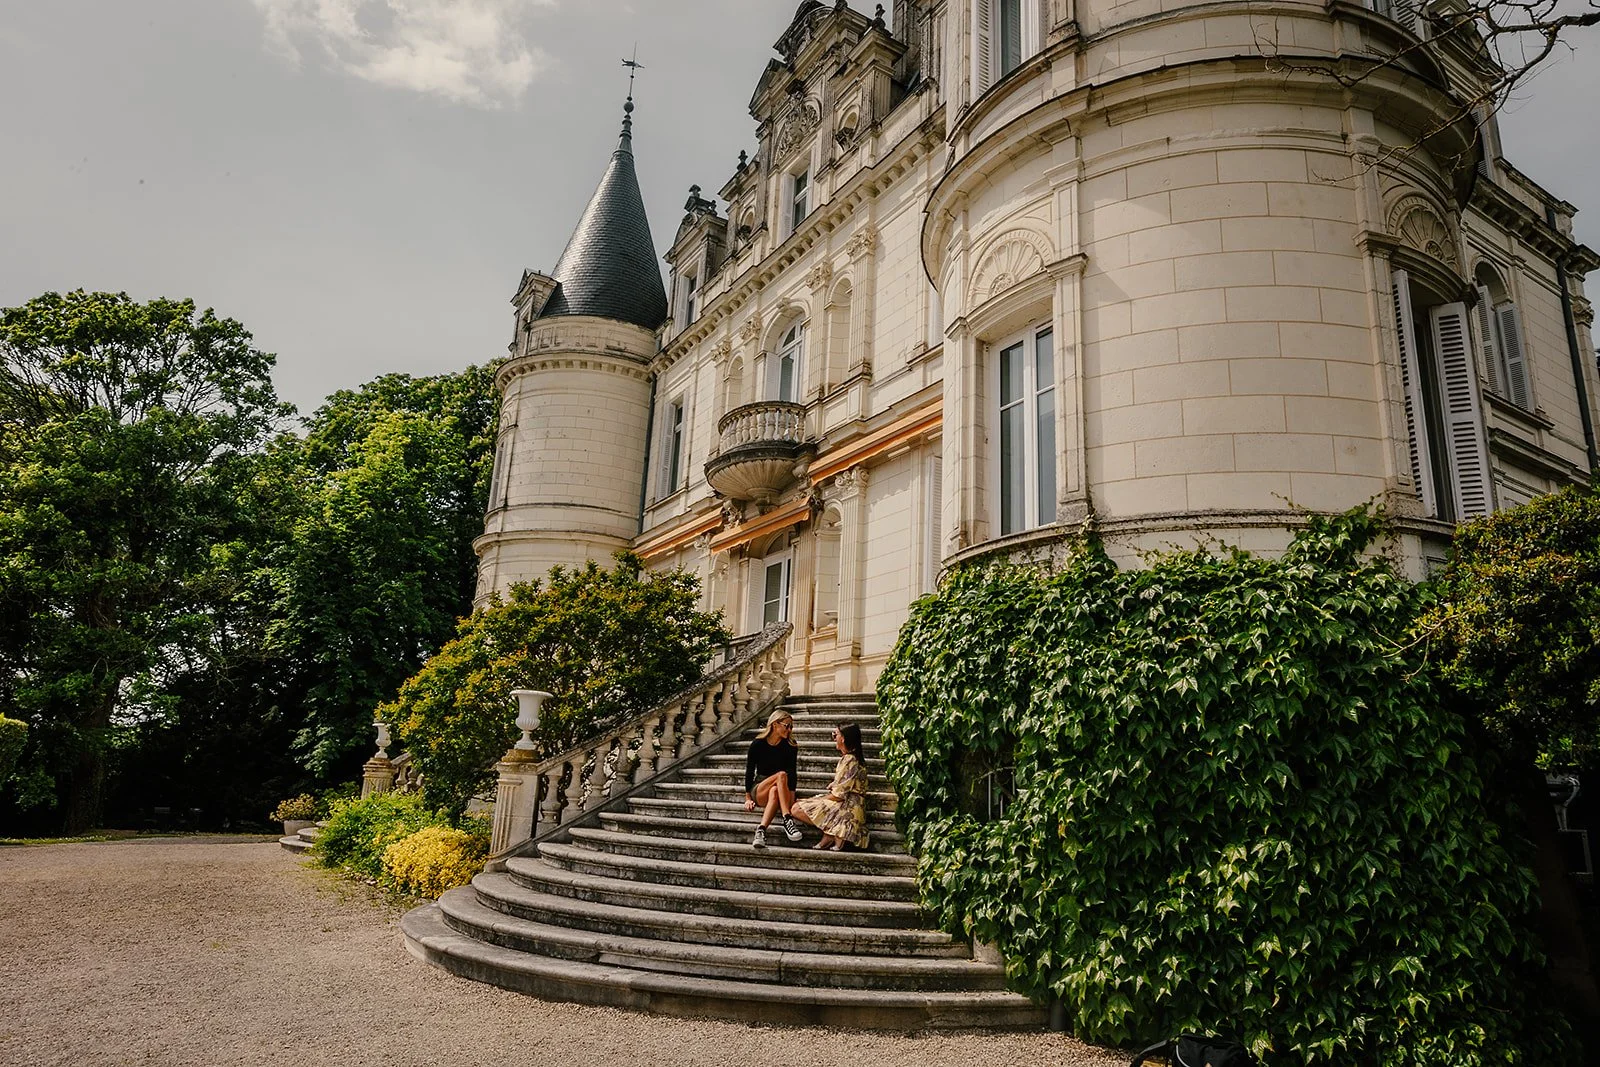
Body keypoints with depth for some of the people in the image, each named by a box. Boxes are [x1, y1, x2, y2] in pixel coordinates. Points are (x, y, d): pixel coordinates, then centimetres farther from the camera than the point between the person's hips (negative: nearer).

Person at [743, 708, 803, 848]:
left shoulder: (791, 746, -2)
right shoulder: (758, 744, -5)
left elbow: (792, 773, -8)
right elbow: (749, 771, -1)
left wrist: (791, 798, -20)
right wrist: (748, 798, -5)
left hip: (778, 789, 1)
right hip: (758, 790, -1)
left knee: (774, 792, -37)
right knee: (781, 775, -32)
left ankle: (761, 830, -51)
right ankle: (787, 819, -44)